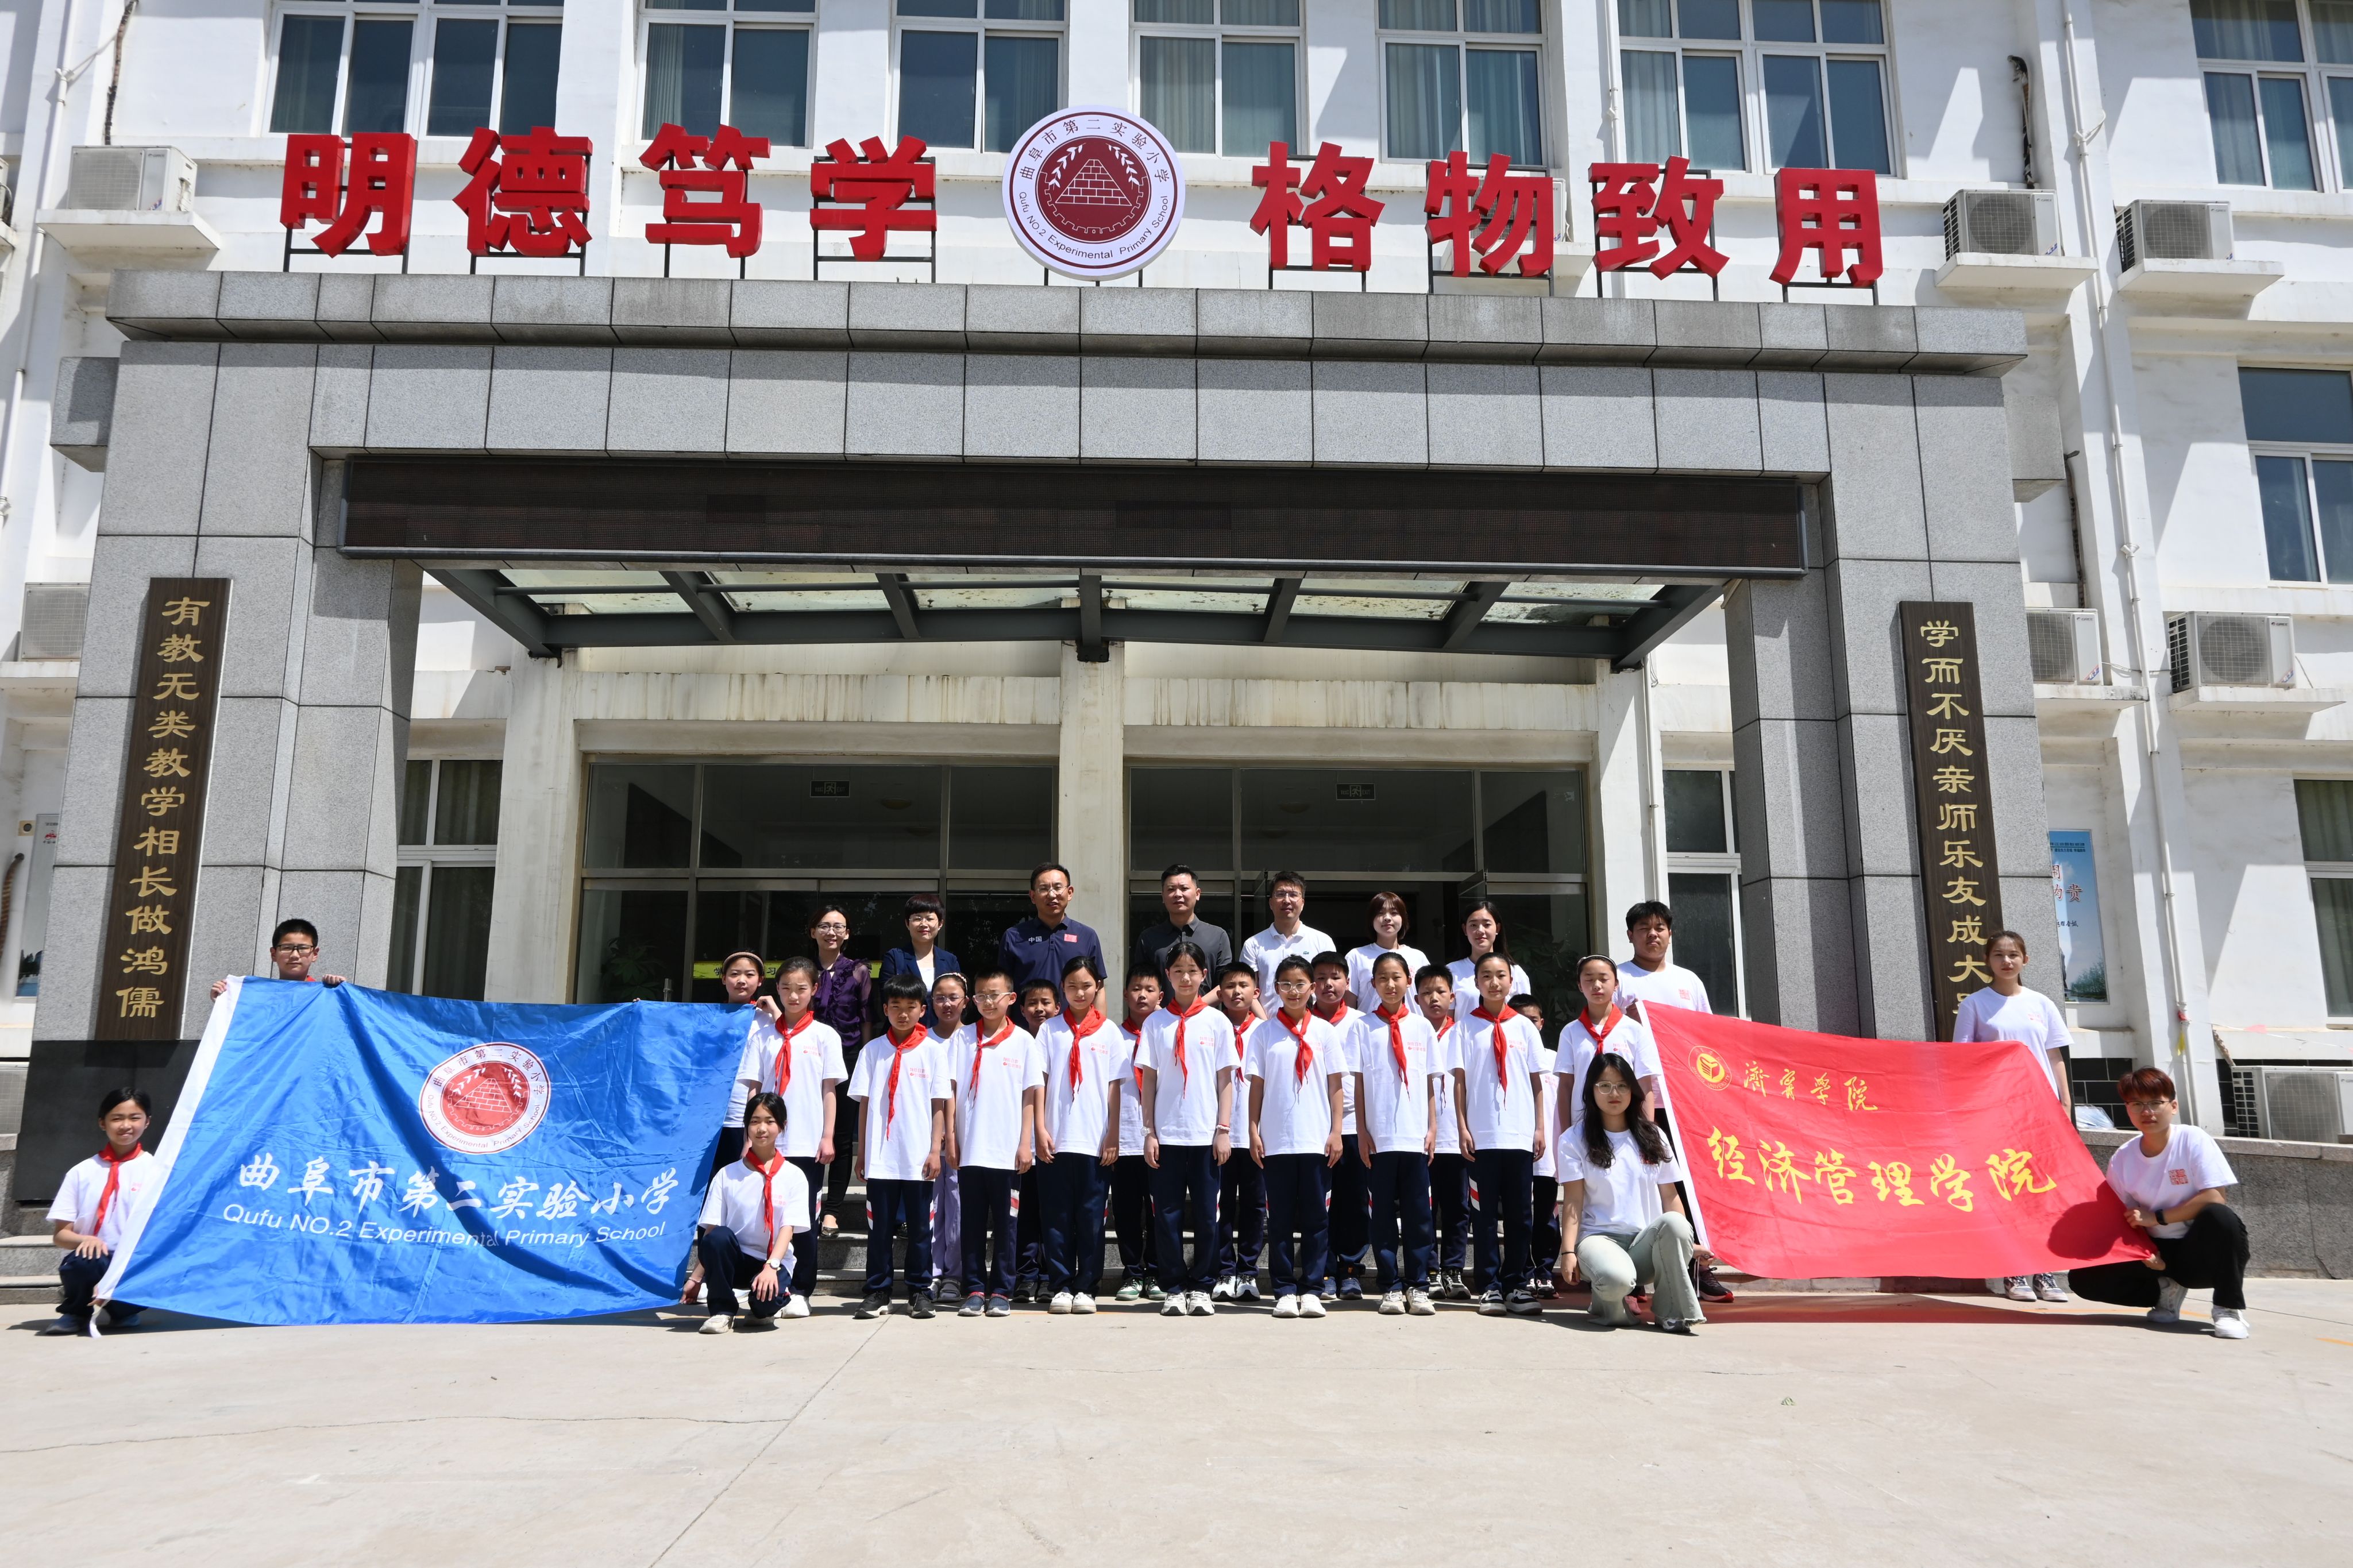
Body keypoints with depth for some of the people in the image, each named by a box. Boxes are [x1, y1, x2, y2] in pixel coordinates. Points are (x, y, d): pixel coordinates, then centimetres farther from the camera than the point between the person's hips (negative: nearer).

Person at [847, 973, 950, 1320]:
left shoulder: (933, 1050, 2)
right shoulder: (873, 1050, 6)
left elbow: (939, 1105, 1)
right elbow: (865, 1105, 7)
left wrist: (935, 1151, -4)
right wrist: (861, 1154, 5)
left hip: (918, 1158, -1)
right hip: (880, 1157, 1)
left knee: (920, 1226, 5)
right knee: (879, 1227, 6)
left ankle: (920, 1292, 15)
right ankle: (878, 1292, 16)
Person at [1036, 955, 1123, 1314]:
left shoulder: (1109, 1032, 5)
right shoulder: (1050, 1029, 5)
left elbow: (1114, 1088, 4)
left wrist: (1113, 1138, -1)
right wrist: (1041, 1130, -5)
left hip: (1094, 1140, 0)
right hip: (1056, 1139, 0)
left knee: (1090, 1216, 4)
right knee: (1057, 1217, 4)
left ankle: (1086, 1288, 12)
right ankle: (1060, 1287, 13)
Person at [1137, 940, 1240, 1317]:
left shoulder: (1217, 1022, 3)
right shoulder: (1155, 1023, 4)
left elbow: (1225, 1080, 4)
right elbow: (1149, 1080, 5)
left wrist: (1224, 1130, -3)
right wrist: (1149, 1132, -1)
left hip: (1205, 1134, 0)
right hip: (1166, 1134, 0)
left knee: (1205, 1214, 4)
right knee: (1168, 1214, 3)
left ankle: (1200, 1286, 15)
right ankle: (1174, 1288, 13)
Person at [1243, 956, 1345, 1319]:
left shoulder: (1325, 1031, 5)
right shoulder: (1264, 1031, 5)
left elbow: (1335, 1085, 6)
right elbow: (1256, 1085, 5)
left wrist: (1336, 1132, 0)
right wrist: (1254, 1132, -1)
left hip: (1316, 1139, 0)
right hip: (1276, 1139, 0)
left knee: (1314, 1217, 3)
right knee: (1281, 1218, 4)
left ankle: (1311, 1290, 11)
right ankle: (1285, 1291, 11)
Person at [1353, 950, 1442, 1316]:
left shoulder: (1422, 1026, 8)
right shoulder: (1364, 1026, 2)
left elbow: (1430, 1084, 9)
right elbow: (1358, 1083, 1)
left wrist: (1432, 1128, 3)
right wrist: (1362, 1131, -3)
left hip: (1416, 1136, 1)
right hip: (1379, 1136, -1)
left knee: (1417, 1213, 4)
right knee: (1384, 1213, 4)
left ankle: (1418, 1286, 12)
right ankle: (1391, 1288, 11)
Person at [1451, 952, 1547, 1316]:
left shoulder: (1524, 1027, 8)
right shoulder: (1468, 1027, 2)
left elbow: (1536, 1082, 10)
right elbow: (1460, 1081, 1)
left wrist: (1540, 1128, 5)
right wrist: (1463, 1128, -5)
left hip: (1520, 1136, 2)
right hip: (1482, 1136, -2)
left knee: (1518, 1213, 6)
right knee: (1485, 1213, 2)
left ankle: (1516, 1284, 14)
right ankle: (1489, 1286, 10)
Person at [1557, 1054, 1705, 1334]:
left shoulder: (1653, 1137, 14)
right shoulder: (1575, 1140, 4)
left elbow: (1669, 1196, 11)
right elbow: (1573, 1203, -3)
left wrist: (1687, 1242, -2)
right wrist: (1568, 1251, -14)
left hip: (1648, 1241, 3)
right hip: (1600, 1238, -3)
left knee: (1674, 1223, -33)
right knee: (1616, 1279, -39)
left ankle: (1671, 1311, -15)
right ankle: (1607, 1304, -1)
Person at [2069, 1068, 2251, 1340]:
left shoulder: (2193, 1140, -13)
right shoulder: (2121, 1159, -4)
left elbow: (2214, 1199, -21)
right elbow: (2125, 1218, 2)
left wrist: (2156, 1217, -18)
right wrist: (2145, 1253, -18)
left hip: (2203, 1252, -3)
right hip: (2160, 1255, 3)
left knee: (2218, 1216, -37)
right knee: (2084, 1278, -17)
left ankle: (2230, 1308, -17)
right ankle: (2166, 1291, 7)